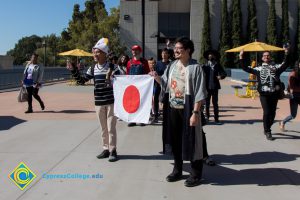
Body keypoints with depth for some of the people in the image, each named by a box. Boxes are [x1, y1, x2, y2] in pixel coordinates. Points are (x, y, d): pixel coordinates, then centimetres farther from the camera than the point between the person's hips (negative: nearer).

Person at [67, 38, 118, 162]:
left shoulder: (112, 67, -7)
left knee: (111, 127, 0)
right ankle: (106, 149, 24)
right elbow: (82, 81, 7)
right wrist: (73, 70, -2)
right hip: (98, 102, 5)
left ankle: (113, 151, 10)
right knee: (103, 128, 12)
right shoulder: (93, 69, 6)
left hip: (111, 101, -4)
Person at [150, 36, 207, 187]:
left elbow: (200, 93, -13)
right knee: (175, 140, 13)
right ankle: (177, 170, 29)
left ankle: (196, 174, 17)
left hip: (188, 110, -6)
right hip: (173, 109, 6)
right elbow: (166, 85, 12)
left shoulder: (195, 67, -11)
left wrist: (195, 112, -19)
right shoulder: (172, 66, 7)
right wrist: (157, 77, -7)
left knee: (191, 141, 2)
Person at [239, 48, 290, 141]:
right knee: (266, 112, -6)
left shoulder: (276, 67, 12)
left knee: (272, 113, 9)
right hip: (264, 94, -2)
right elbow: (245, 68, 9)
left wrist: (287, 54, -9)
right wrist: (241, 58, 3)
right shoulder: (258, 68, 9)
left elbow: (285, 64, 2)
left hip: (274, 94, 2)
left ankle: (267, 129, 30)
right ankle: (267, 132, 6)